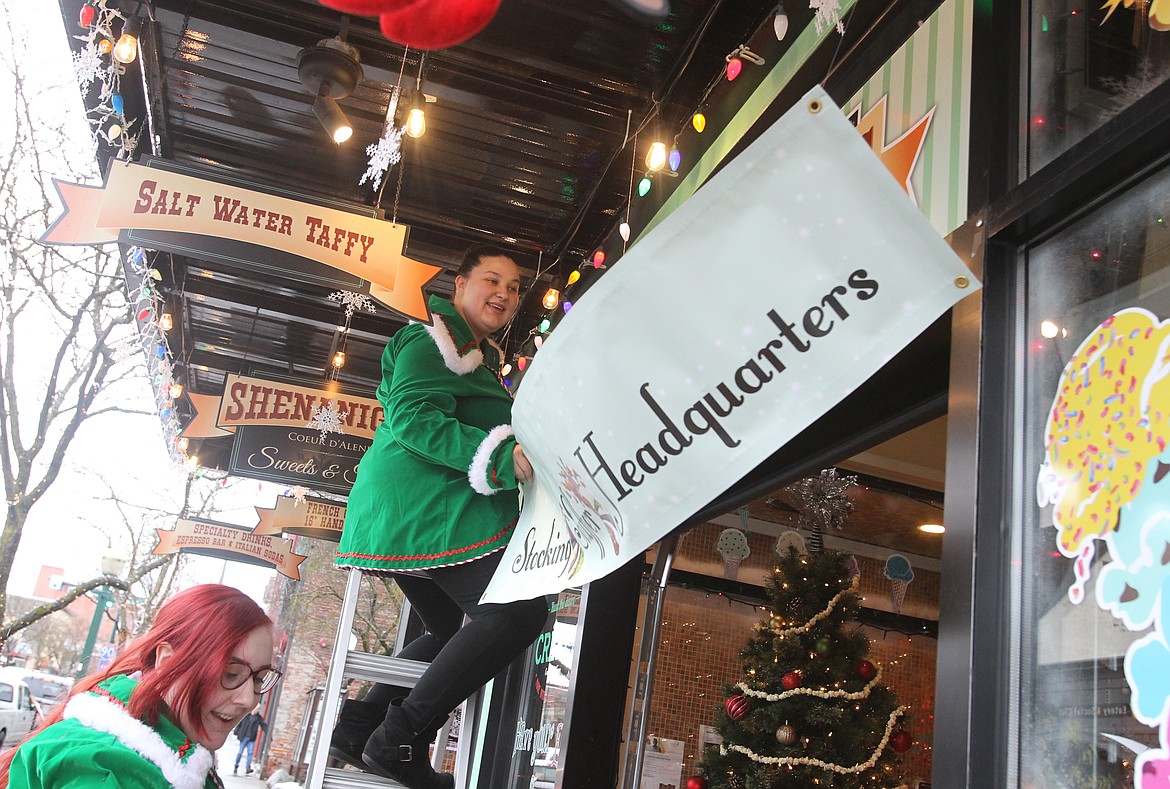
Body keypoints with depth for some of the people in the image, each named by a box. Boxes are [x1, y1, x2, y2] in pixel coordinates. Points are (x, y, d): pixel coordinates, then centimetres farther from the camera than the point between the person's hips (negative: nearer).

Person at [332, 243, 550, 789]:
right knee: (520, 611, -19)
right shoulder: (432, 341, -5)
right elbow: (413, 419, -19)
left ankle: (357, 730, 17)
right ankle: (400, 740, -16)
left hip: (405, 516, 11)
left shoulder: (480, 356, 27)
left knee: (451, 633, 19)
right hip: (426, 506, -11)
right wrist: (499, 456, -30)